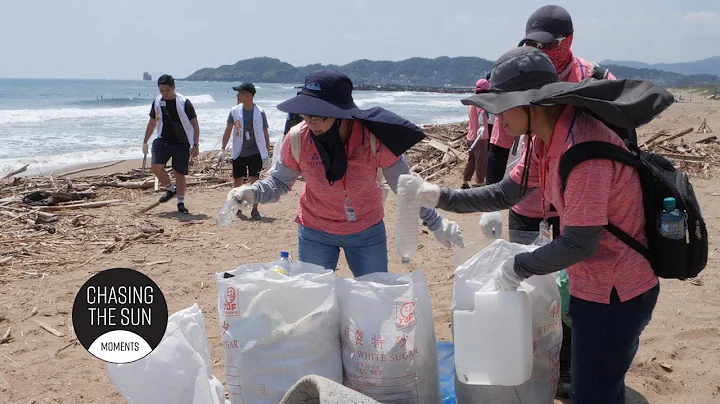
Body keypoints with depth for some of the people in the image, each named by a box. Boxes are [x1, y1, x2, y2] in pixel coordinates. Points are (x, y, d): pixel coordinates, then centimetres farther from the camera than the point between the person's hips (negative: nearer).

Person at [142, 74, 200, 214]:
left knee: (179, 173, 1)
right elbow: (152, 123, 16)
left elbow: (195, 125, -7)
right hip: (162, 140, 4)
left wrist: (195, 145, -13)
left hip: (181, 143, -3)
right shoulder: (157, 102, 3)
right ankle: (170, 189, 11)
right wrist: (145, 141, 16)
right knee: (156, 166, -15)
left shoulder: (184, 103, -11)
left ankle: (181, 203, 14)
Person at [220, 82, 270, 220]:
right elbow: (228, 131, 2)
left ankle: (254, 210, -1)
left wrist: (267, 155, -2)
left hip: (255, 152, -3)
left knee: (254, 180, -9)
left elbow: (265, 134, -1)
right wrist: (223, 149, -5)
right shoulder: (235, 111, -1)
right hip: (239, 153, 3)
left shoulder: (260, 113, -6)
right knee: (237, 181, 10)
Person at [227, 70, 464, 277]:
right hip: (315, 233, 1)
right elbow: (278, 182, -5)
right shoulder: (298, 138, -21)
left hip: (368, 231, -1)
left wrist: (435, 223, -9)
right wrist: (251, 193, -25)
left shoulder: (374, 137, -26)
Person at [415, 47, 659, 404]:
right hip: (594, 284, 9)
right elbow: (505, 193, 8)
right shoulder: (545, 139, 0)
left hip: (614, 293, -9)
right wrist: (442, 198, 1)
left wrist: (518, 267, -14)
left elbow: (579, 243, -26)